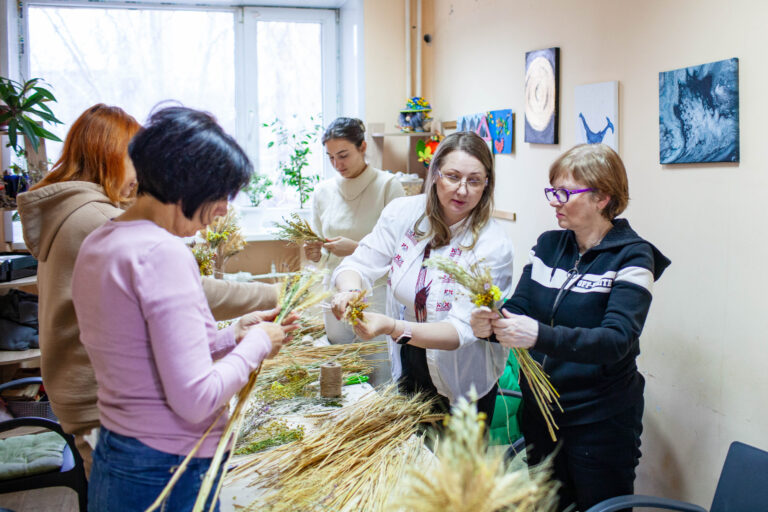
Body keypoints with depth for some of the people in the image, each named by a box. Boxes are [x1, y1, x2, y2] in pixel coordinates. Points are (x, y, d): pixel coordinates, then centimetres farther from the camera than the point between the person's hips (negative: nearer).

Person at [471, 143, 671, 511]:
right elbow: (519, 309, 1)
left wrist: (540, 336, -40)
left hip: (601, 423, -5)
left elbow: (617, 340, -26)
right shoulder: (548, 245, 4)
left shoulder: (631, 257, -14)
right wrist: (490, 324, -23)